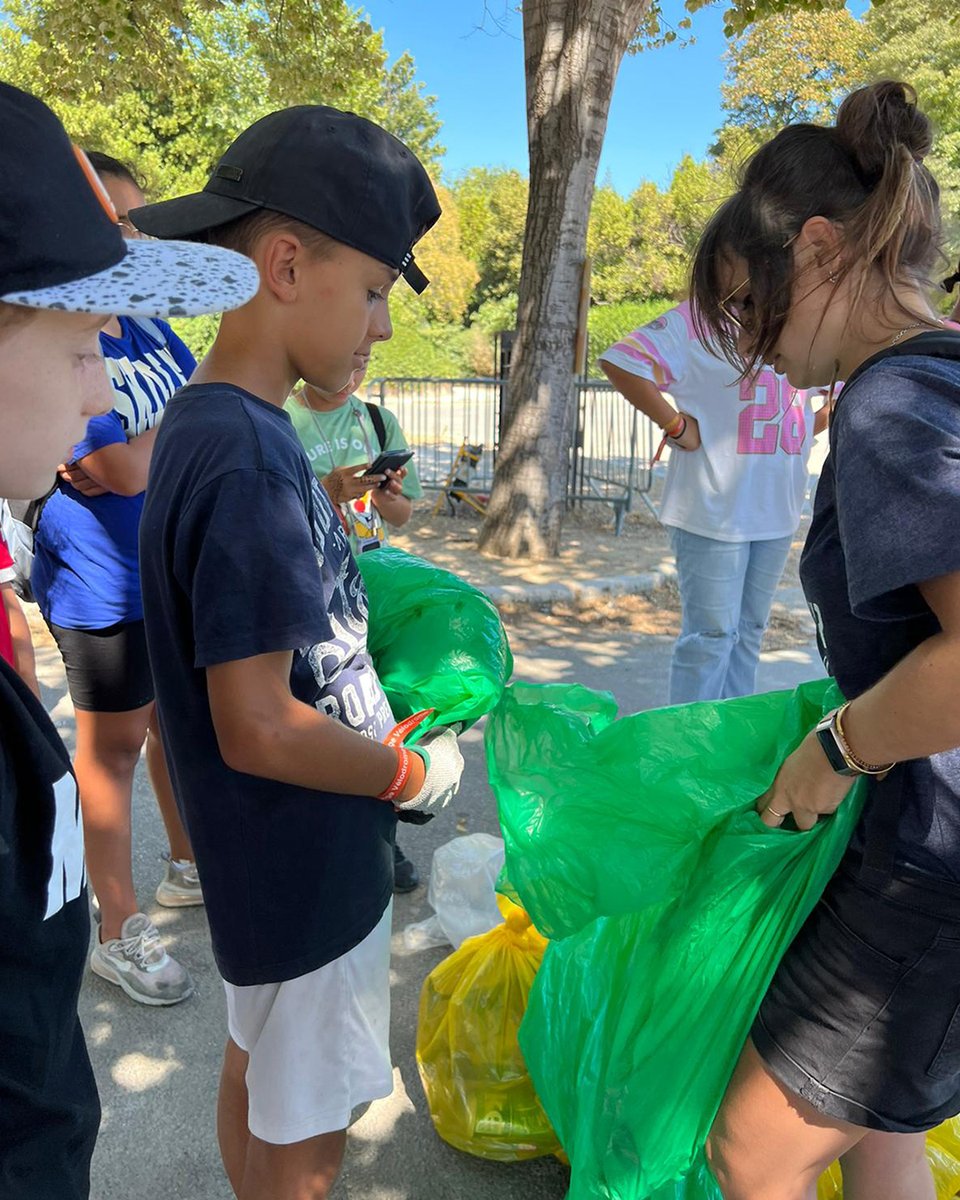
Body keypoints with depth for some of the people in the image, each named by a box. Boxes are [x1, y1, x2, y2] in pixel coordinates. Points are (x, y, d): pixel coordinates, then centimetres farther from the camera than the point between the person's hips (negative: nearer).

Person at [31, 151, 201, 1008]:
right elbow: (125, 470, -24)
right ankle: (120, 932, 24)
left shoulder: (150, 331, 7)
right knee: (113, 747, 6)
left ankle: (187, 866, 42)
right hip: (107, 586, -7)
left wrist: (143, 451, -11)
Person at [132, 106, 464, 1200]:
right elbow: (260, 731, -27)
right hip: (306, 872, -9)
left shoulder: (207, 423, 2)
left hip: (260, 857, 9)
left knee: (254, 1071, 28)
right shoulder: (246, 460, -27)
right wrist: (416, 772, -13)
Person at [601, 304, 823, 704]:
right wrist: (676, 425, -19)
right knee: (712, 634, 0)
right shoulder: (701, 319, -11)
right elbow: (620, 362, -21)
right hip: (714, 509, -7)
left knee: (749, 632, 16)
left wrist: (805, 432, 9)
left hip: (778, 511, 7)